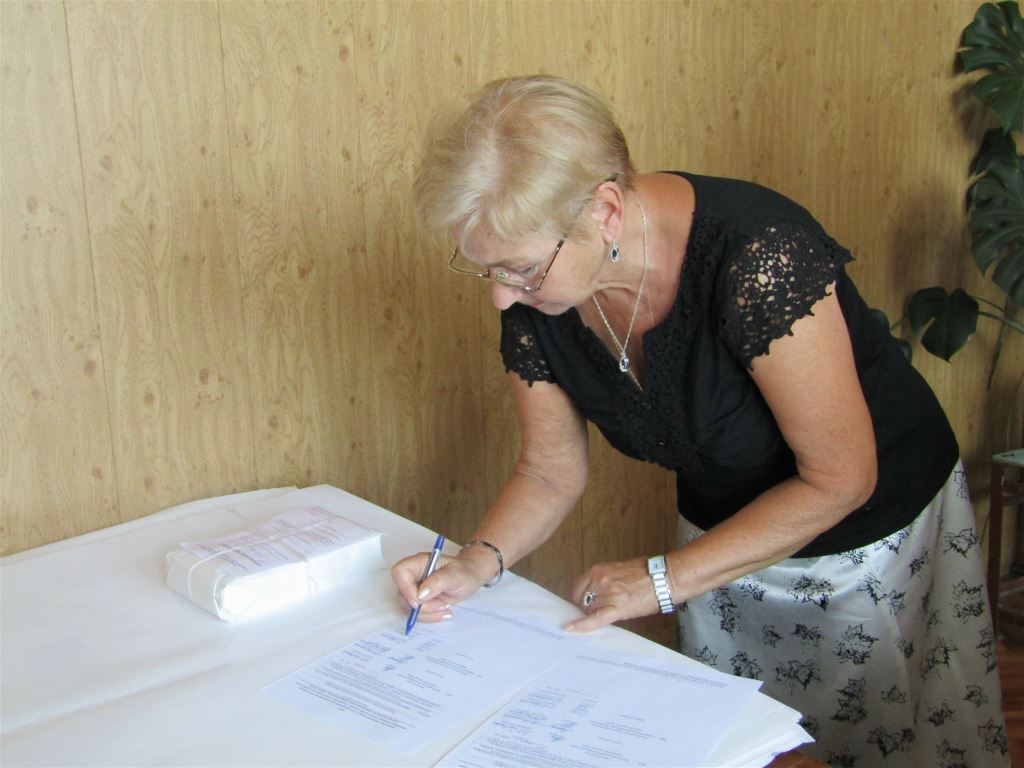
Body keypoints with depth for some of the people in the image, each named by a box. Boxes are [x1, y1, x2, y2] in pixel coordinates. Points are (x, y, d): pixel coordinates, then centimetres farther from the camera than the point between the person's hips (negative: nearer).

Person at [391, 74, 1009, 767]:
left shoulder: (757, 258, -36)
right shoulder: (533, 297, -17)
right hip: (728, 536, 5)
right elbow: (551, 472, -3)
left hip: (879, 530, -4)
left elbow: (840, 479, -27)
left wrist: (663, 579, -24)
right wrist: (480, 561, -22)